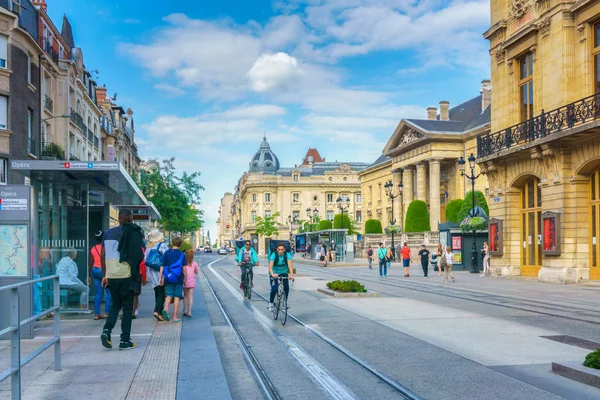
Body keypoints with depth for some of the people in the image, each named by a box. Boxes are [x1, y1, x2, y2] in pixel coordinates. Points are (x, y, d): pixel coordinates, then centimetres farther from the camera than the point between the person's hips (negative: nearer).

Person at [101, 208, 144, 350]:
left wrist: (104, 276, 15)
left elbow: (103, 256, 11)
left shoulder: (108, 233, 11)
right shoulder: (133, 233, -5)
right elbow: (139, 256, -9)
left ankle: (107, 330, -1)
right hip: (126, 275, -5)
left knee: (115, 304, 20)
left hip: (111, 275, 5)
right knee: (127, 307, 5)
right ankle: (125, 341, 6)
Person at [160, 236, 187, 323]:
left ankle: (165, 308, -16)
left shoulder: (166, 253, 2)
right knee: (177, 297, 4)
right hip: (178, 278, -2)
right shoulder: (181, 254, -4)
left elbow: (162, 266, 1)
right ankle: (175, 317, 5)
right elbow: (184, 268, -4)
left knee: (169, 295, 11)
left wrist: (161, 277, 7)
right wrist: (185, 278, 5)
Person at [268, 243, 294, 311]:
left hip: (284, 273, 2)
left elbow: (290, 265, -30)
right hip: (275, 274, -2)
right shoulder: (274, 255, -23)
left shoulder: (287, 255, -19)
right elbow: (270, 266, -33)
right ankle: (270, 303, 5)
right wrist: (272, 274, -52)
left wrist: (291, 274, -48)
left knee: (286, 288, -13)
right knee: (274, 289, -17)